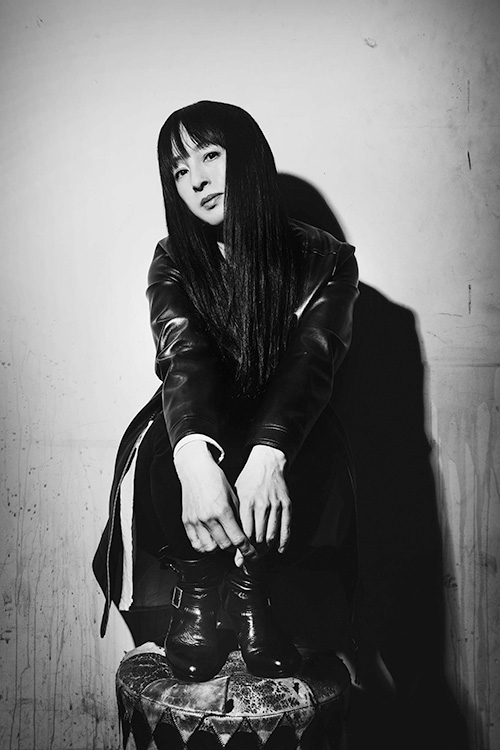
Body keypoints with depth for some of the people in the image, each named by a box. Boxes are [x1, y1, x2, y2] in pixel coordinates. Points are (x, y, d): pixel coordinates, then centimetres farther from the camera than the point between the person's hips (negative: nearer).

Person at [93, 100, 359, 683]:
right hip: (199, 437, 1)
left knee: (313, 434, -34)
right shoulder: (174, 261, -2)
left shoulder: (325, 260, -5)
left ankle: (248, 587, -16)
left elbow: (310, 360, -22)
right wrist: (195, 459, -44)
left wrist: (267, 457, -43)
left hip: (285, 439, 0)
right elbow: (183, 356, -22)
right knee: (165, 440, -33)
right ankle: (195, 590, -12)